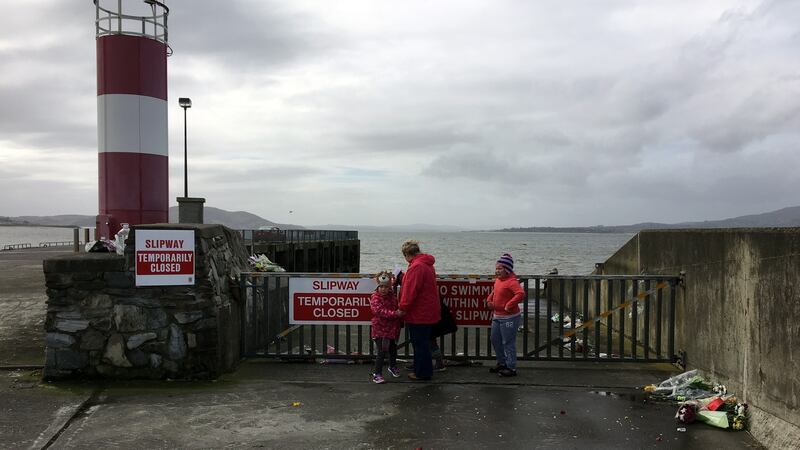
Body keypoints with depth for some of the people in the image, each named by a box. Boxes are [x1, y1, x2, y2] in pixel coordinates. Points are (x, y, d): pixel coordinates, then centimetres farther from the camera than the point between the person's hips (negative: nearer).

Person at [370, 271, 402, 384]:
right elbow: (380, 311, -26)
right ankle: (377, 374, 3)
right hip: (380, 329, -6)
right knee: (382, 352, -9)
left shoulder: (392, 296, 3)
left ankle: (393, 366, 46)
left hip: (392, 329, 6)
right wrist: (395, 314, -35)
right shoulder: (375, 297, -13)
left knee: (393, 349, 22)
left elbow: (397, 308, 13)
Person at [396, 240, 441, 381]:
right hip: (427, 312, 10)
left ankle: (422, 373, 10)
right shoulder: (426, 264, 12)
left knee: (420, 344, 1)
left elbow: (410, 291, -24)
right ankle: (421, 370, 28)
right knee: (422, 343, 18)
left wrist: (402, 309, -17)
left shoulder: (416, 267, -21)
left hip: (419, 314, -10)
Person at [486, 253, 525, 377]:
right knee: (495, 340, 18)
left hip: (509, 318, -10)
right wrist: (489, 300, 10)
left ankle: (511, 368, 9)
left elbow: (521, 294, -35)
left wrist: (509, 305, -29)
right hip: (496, 316, 10)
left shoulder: (511, 282, -20)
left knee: (508, 343, -2)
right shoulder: (498, 280, 8)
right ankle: (502, 363, 33)